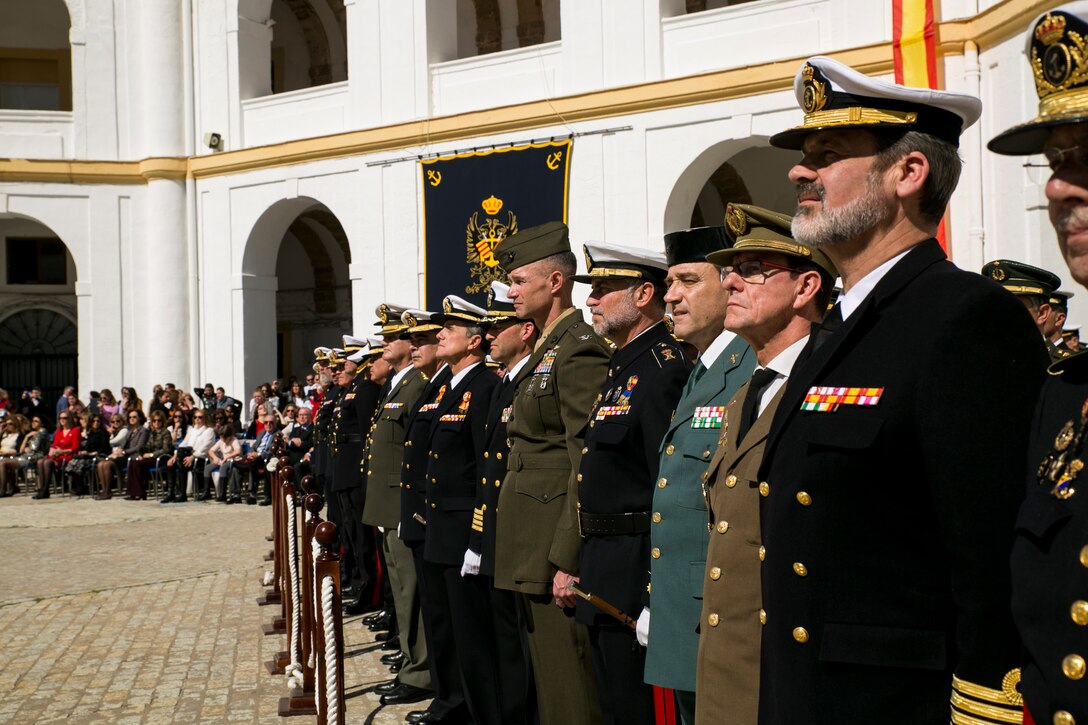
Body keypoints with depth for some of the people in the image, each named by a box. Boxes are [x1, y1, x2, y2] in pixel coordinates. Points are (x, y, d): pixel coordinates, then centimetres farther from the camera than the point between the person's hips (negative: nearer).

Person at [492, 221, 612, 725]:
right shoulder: (548, 350, 17)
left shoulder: (580, 351, -14)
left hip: (556, 549, -10)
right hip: (532, 551, 10)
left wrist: (567, 560, -21)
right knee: (547, 679, 16)